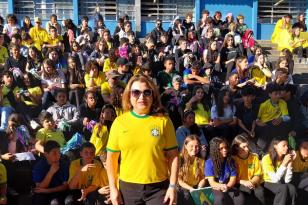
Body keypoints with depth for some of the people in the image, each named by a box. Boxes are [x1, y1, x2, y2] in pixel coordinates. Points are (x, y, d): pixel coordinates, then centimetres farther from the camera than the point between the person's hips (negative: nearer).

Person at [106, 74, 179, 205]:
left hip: (159, 187, -1)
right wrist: (113, 188, 1)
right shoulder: (119, 122, -1)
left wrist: (172, 186, -5)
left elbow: (172, 156, -1)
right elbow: (112, 157, 3)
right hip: (128, 187, 1)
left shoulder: (163, 121, -3)